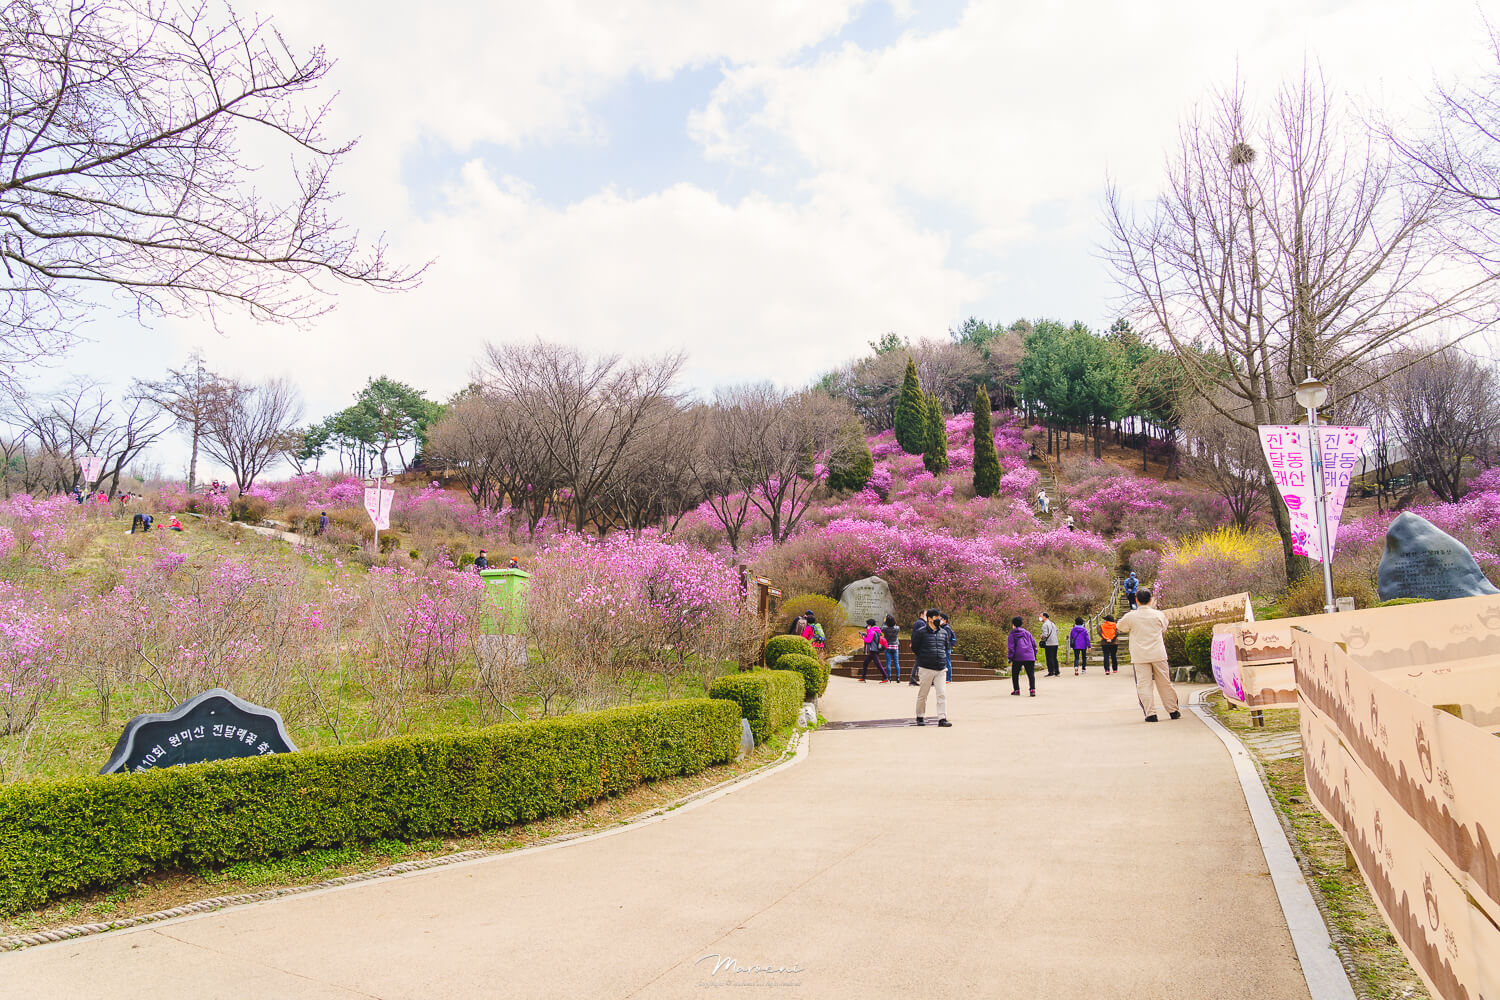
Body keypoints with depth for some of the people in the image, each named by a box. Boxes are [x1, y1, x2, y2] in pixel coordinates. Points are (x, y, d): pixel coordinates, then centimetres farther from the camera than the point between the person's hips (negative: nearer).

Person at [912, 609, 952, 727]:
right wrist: (923, 658, 5)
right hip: (926, 669, -4)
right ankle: (920, 717, 19)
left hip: (941, 669, 4)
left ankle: (942, 718, -1)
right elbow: (914, 648, 2)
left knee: (942, 694, -5)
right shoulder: (921, 632, -5)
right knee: (922, 695, 5)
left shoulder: (943, 633, 11)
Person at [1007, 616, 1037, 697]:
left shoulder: (1012, 635, 4)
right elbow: (1034, 644, 16)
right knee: (1031, 674, 1)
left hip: (1018, 658, -2)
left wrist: (1010, 659, 0)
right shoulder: (1027, 633, 16)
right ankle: (1032, 690, -14)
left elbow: (1011, 648, -3)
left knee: (1015, 674, 15)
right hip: (1030, 657, 2)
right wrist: (1035, 656, 20)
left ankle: (1016, 690, 15)